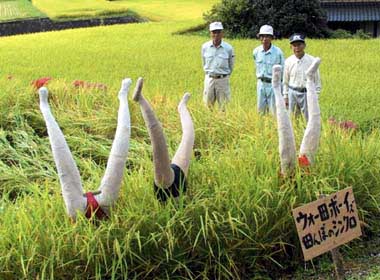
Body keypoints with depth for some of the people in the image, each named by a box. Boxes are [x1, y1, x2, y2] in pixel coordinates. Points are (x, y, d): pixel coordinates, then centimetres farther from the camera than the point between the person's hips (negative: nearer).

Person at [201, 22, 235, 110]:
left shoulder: (228, 48, -6)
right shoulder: (205, 47, -1)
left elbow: (231, 65, 9)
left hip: (223, 80, -2)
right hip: (209, 79, 2)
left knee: (223, 106, 2)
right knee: (208, 104, 7)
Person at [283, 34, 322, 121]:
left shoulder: (312, 61, -4)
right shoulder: (288, 61, 1)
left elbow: (317, 79, 4)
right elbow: (285, 81, 10)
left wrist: (316, 95, 1)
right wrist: (285, 96, 9)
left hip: (307, 93, -2)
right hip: (293, 93, 2)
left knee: (310, 118, 0)